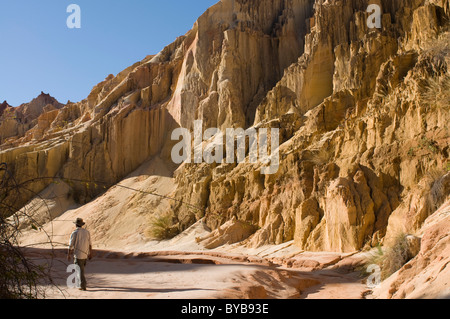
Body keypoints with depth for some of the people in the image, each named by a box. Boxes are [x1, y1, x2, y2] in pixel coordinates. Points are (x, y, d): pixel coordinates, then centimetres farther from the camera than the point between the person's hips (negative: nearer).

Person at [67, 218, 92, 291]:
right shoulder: (87, 232, 2)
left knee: (80, 271, 0)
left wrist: (69, 255, 3)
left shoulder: (74, 233, -11)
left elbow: (71, 245, -8)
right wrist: (90, 253, 14)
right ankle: (83, 283, 27)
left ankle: (83, 286, -3)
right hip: (86, 254, 5)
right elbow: (90, 244, 6)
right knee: (81, 269, 23)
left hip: (78, 255, -5)